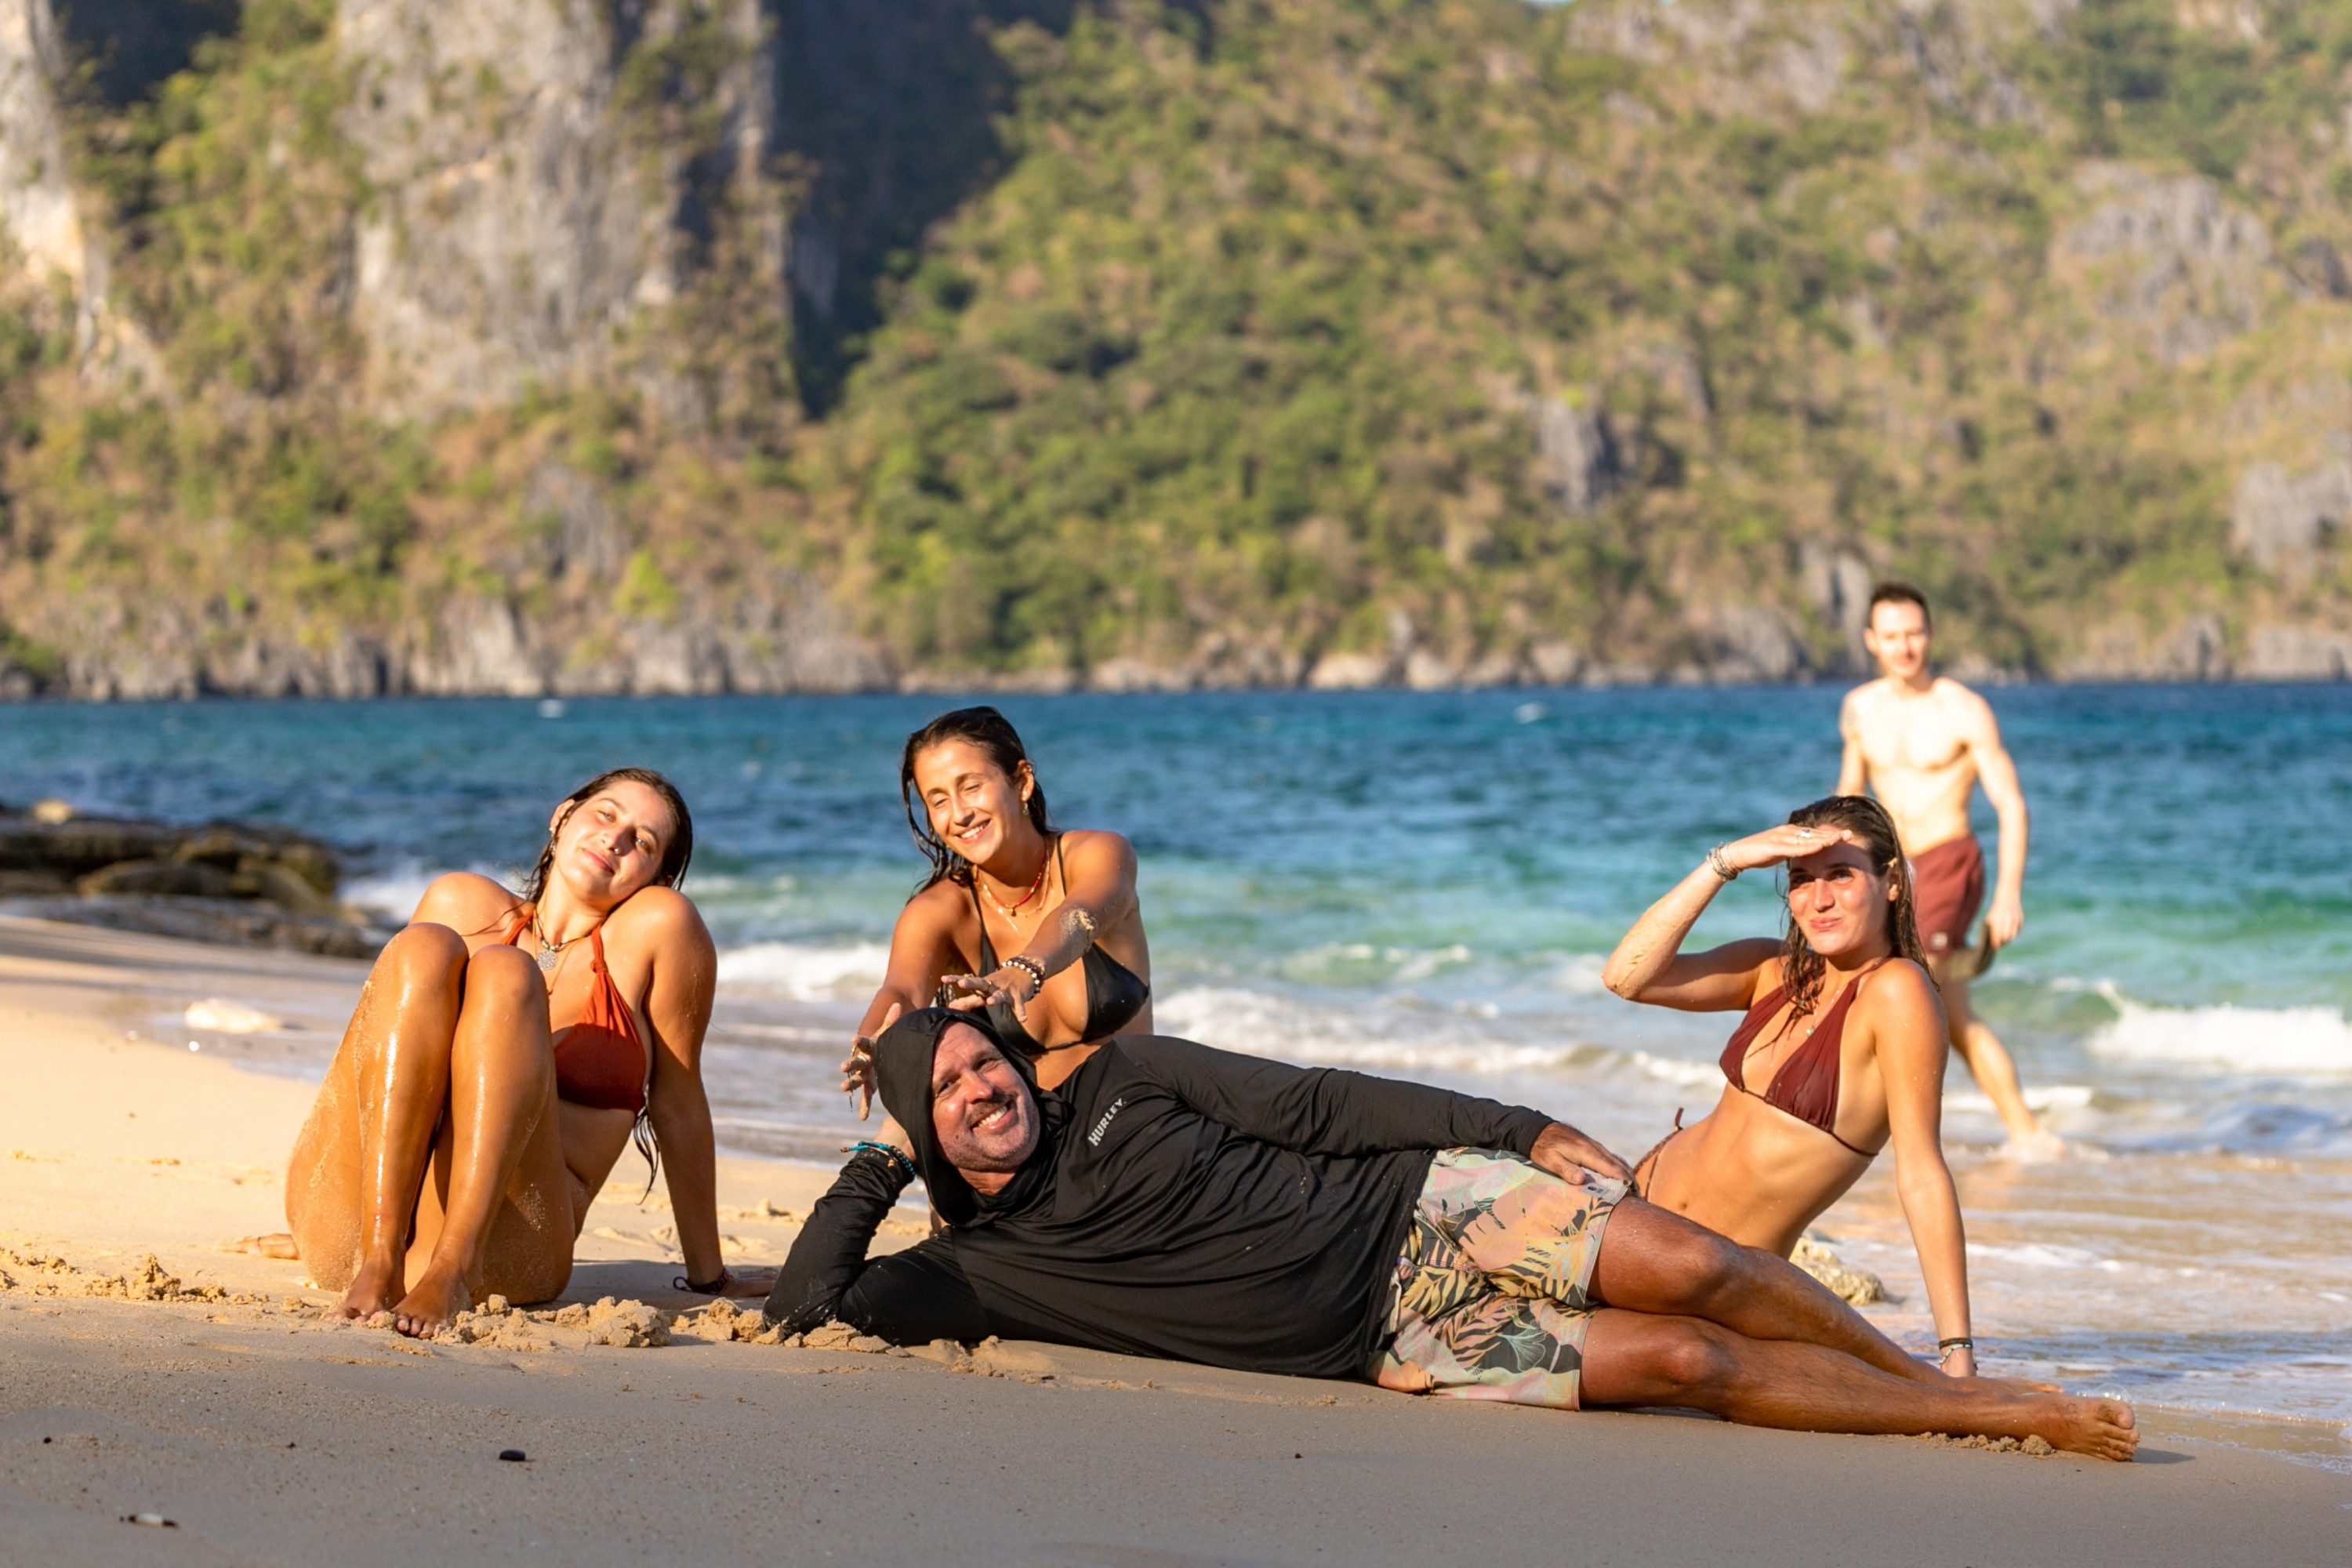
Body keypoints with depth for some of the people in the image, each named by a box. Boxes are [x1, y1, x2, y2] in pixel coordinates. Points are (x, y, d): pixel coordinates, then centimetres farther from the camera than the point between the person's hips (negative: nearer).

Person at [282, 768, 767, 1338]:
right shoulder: (464, 904, 18)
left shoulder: (659, 926, 11)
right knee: (423, 948, -15)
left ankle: (452, 1270, -38)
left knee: (503, 973, -18)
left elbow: (678, 1105, 11)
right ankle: (377, 1257, -32)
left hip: (496, 1246, -2)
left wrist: (709, 1279, 15)